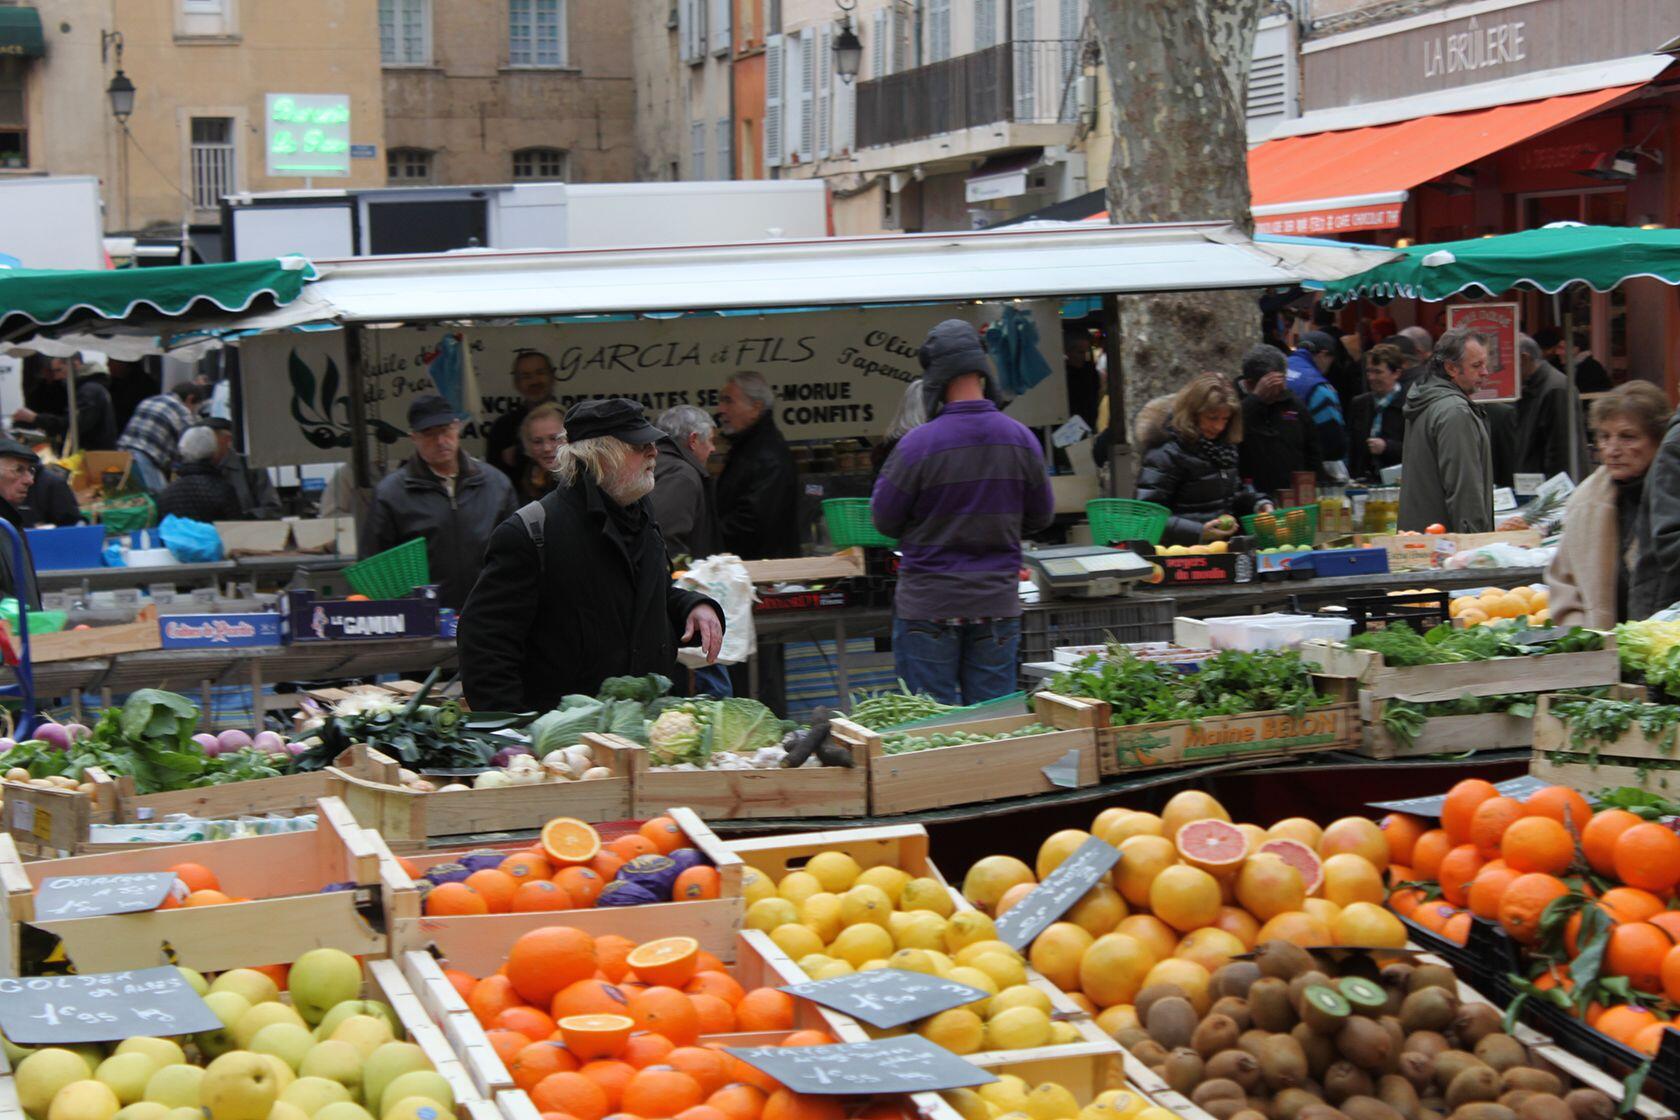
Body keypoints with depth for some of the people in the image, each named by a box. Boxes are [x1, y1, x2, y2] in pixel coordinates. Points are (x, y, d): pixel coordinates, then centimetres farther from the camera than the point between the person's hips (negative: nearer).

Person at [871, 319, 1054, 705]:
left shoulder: (918, 445, -15)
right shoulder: (1022, 439, -2)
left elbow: (884, 520, -6)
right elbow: (1042, 516, 10)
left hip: (928, 606, -3)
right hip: (998, 603, 4)